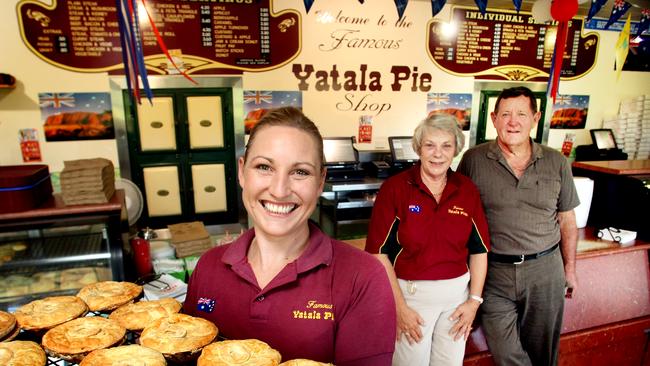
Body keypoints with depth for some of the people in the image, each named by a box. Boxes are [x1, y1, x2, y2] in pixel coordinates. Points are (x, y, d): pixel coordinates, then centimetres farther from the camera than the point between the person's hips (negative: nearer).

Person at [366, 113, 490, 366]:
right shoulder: (394, 188, -12)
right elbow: (379, 252, -12)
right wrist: (399, 307, -12)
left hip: (457, 292, 4)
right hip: (409, 292, -3)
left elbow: (479, 249, 6)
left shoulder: (467, 190, 0)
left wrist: (474, 300, 2)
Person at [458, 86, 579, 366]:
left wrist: (570, 268, 14)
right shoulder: (473, 160, -5)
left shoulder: (557, 163, 2)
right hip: (494, 272, -2)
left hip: (545, 270, 2)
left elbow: (567, 220, 11)